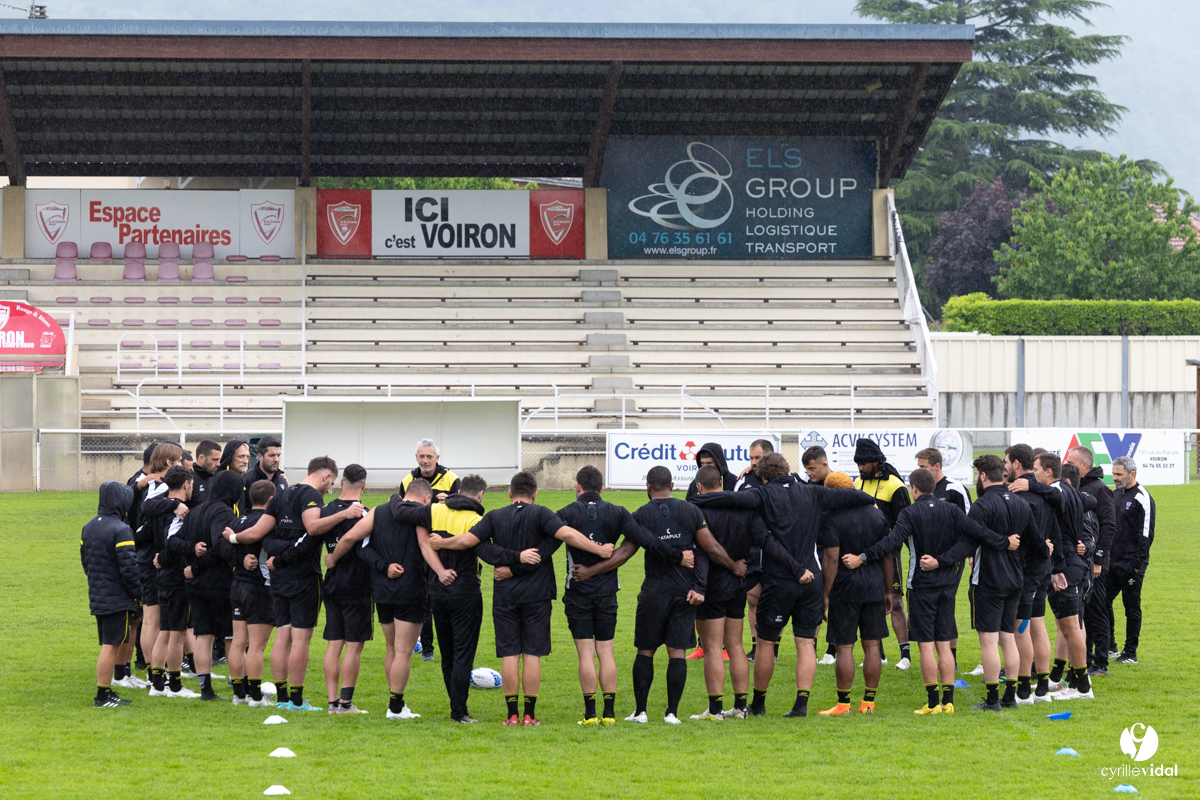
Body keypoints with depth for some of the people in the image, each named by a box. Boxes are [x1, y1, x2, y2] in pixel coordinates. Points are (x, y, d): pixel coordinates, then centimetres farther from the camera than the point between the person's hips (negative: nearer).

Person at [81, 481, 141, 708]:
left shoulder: (88, 527, 10)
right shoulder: (120, 531, -17)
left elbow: (84, 560, 18)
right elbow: (129, 567, -18)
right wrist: (139, 593, -7)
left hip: (97, 595, 8)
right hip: (117, 599, -8)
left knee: (108, 644, 15)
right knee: (111, 645, -5)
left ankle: (106, 692, 16)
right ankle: (103, 695, -4)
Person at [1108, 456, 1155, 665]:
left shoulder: (1142, 498, -11)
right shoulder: (1115, 495, 13)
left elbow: (1146, 533, -13)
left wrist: (1138, 563, -16)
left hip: (1131, 564, -8)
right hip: (1113, 562, 8)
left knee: (1132, 607, 0)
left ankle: (1130, 653, 6)